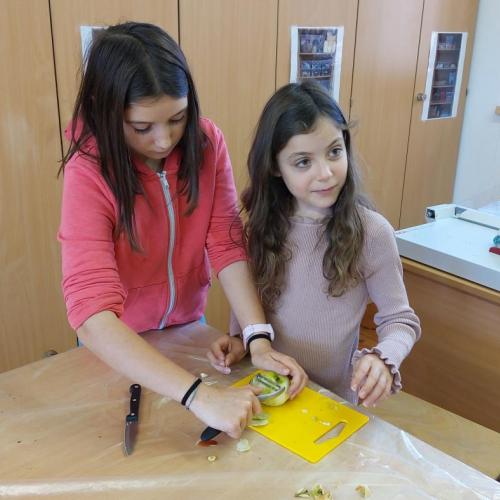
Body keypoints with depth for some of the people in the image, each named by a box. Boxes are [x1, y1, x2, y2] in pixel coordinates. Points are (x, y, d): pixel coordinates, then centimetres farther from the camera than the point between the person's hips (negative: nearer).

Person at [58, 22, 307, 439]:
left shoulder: (207, 142, -19)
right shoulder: (89, 172, -31)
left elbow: (227, 243, -21)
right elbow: (92, 313, -40)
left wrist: (259, 340, -34)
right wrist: (199, 395, -48)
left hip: (189, 323, 3)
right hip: (117, 344, -3)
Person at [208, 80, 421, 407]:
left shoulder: (371, 232, -15)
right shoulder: (263, 225, -5)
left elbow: (400, 320, -6)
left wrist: (383, 359, -25)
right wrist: (240, 338, -11)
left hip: (335, 400, 0)